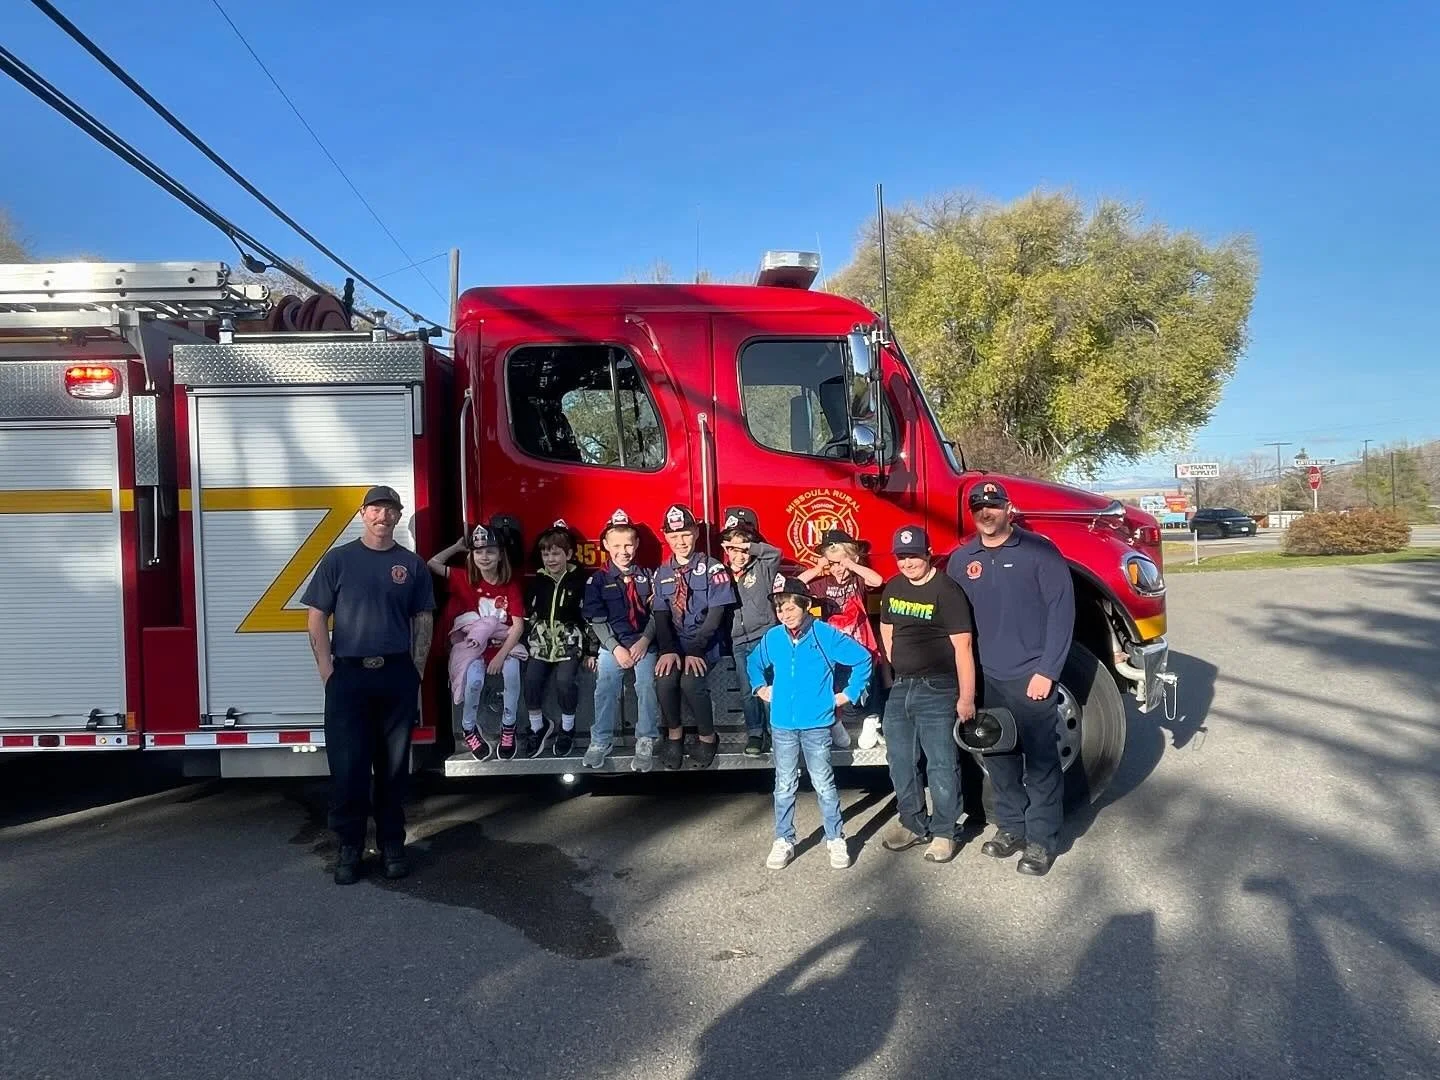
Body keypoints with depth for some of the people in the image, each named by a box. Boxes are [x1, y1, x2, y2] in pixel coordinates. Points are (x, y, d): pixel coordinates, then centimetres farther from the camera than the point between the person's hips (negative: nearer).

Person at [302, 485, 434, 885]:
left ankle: (392, 844, 20)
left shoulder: (411, 564, 7)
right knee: (347, 766, 1)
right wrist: (328, 672, -5)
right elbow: (317, 618, 1)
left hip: (397, 676, 1)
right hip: (349, 674, -1)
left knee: (393, 766, 8)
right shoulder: (338, 559, 2)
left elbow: (424, 620, 9)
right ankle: (349, 848, 15)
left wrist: (415, 671, 1)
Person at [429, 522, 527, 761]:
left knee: (511, 671, -33)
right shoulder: (466, 579, 1)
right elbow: (432, 564, -1)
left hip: (505, 643, 0)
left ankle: (508, 728, -11)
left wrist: (502, 654, -20)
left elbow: (518, 625, -10)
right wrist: (457, 546, 3)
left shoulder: (510, 584, -5)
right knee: (475, 679, -29)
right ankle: (468, 728, 0)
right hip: (474, 644, 1)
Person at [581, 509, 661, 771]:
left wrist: (644, 641, -9)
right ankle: (600, 741, 3)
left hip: (644, 643, 0)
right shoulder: (597, 580, 4)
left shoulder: (648, 576, 8)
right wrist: (616, 648, -10)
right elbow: (596, 619, -1)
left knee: (647, 688, -13)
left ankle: (646, 742, -5)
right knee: (605, 689, -10)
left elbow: (656, 613, 5)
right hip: (612, 644, 0)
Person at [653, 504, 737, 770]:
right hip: (675, 643, 3)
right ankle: (674, 734, 0)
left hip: (705, 642, -3)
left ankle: (707, 737, -3)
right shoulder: (662, 572, 7)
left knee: (690, 681, -28)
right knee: (664, 679, -25)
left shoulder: (711, 568, -4)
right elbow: (660, 615, 1)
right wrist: (669, 650, -16)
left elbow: (717, 612, -10)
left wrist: (695, 650, -19)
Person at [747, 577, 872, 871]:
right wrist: (761, 688, 10)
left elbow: (863, 658, -3)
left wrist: (849, 693, -2)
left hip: (817, 724, -3)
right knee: (784, 786, 11)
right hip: (782, 724, 3)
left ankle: (836, 840, 19)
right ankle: (783, 841, 23)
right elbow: (753, 663, 22)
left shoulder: (825, 634, -9)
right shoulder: (772, 637, 1)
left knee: (824, 785, 5)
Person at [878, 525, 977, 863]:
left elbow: (963, 646, -15)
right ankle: (912, 823, 29)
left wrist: (966, 697, -17)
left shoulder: (946, 591, -13)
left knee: (941, 764, 0)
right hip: (900, 688, 7)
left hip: (937, 689, -7)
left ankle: (943, 832, 14)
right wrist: (897, 674, 15)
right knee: (900, 761, 14)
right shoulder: (893, 587, 9)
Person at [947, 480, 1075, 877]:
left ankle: (1042, 840, 15)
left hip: (1031, 677, -4)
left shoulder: (1039, 551, -6)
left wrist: (1047, 671, -13)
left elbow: (1061, 610, -9)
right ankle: (1010, 827, 29)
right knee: (998, 757, 13)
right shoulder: (961, 560, 6)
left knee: (1040, 761, 3)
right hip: (986, 679, 4)